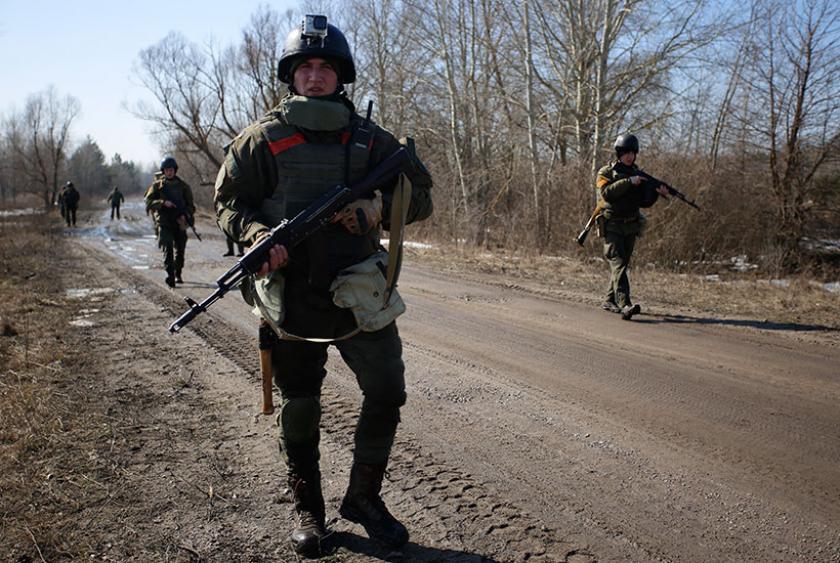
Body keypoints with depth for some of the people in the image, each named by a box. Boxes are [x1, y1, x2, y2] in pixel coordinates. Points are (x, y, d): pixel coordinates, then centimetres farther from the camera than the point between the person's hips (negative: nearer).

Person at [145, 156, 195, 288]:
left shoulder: (183, 186, 9)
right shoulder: (157, 185, 6)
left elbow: (190, 205, 9)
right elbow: (148, 202, -1)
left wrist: (185, 215, -11)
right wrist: (163, 203, -17)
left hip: (179, 223, 3)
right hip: (164, 223, -2)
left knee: (180, 250, 9)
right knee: (167, 248, -16)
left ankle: (178, 275, 27)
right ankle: (170, 276, -23)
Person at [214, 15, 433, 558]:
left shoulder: (369, 138, 5)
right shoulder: (262, 138, 2)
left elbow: (421, 197, 7)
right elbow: (230, 203, 7)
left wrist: (376, 209, -12)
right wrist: (257, 236, -14)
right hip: (291, 294, -1)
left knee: (387, 395, 2)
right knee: (300, 408, 10)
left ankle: (364, 497, 25)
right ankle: (307, 508, 31)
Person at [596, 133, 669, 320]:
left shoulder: (637, 173, 14)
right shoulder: (606, 172, -1)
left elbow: (644, 201, 9)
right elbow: (606, 192, -20)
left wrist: (656, 191, -10)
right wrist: (628, 182, -24)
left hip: (631, 227, 6)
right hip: (612, 226, -6)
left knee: (621, 265, 11)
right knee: (618, 264, -17)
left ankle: (609, 301, 23)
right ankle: (625, 305, -28)